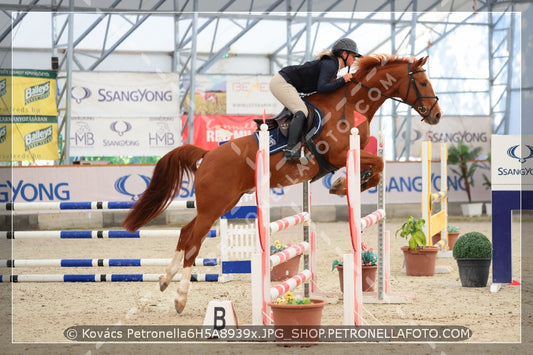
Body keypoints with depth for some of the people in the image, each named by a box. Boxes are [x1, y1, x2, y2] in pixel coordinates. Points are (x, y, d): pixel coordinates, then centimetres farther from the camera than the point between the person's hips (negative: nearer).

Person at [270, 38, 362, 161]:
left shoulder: (332, 64, 14)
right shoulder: (330, 64, -16)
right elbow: (322, 87, -26)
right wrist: (342, 80, -18)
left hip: (283, 83, 11)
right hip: (282, 82, -11)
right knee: (301, 111, -22)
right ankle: (290, 149, -34)